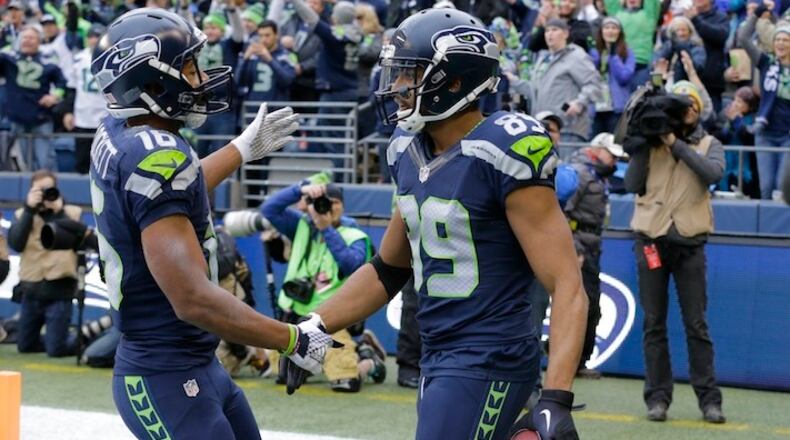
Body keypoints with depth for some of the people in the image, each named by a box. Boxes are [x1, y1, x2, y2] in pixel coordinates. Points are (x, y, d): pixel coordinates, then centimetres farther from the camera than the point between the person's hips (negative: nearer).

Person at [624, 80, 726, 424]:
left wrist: (676, 144, -15)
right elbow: (632, 185, -1)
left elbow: (714, 173, -13)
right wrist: (642, 146, -8)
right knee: (654, 324, 2)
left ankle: (708, 399, 2)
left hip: (689, 243, -1)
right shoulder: (651, 143, 8)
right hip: (651, 239, 1)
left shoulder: (709, 145, 8)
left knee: (696, 324, -1)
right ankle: (658, 397, 6)